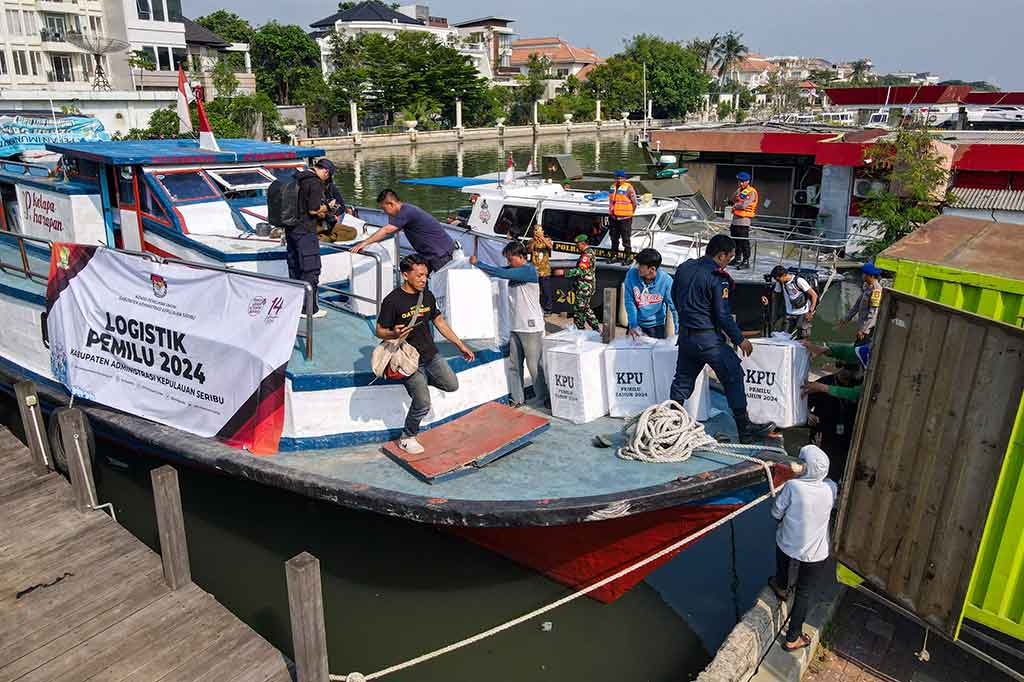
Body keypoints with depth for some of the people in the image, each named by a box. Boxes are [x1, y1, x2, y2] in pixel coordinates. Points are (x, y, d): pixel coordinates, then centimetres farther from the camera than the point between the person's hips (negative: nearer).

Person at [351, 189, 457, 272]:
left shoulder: (406, 212, -21)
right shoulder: (405, 209, 11)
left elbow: (386, 231, -25)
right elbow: (391, 231, 26)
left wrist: (364, 243, -23)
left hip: (441, 252, -10)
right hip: (429, 253, 10)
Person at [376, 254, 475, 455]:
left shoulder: (427, 296, 4)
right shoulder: (392, 301, -15)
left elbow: (440, 322, 14)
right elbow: (380, 331, -10)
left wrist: (460, 345, 14)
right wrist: (395, 335, -33)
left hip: (431, 355, 6)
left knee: (452, 385, 3)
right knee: (422, 404, -6)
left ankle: (420, 380, 27)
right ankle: (406, 438, 18)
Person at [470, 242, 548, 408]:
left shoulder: (529, 270, -14)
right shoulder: (513, 270, 12)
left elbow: (501, 273, -22)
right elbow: (496, 271, 7)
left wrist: (477, 263, -17)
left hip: (531, 327, -8)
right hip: (515, 326, 8)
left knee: (535, 366, -2)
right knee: (515, 365, 9)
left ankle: (544, 399, 9)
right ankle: (518, 399, 17)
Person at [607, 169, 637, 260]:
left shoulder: (628, 188, -9)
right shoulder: (613, 187, 11)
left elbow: (634, 203, -7)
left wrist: (629, 214, -2)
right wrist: (611, 212, 15)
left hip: (624, 219, -7)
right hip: (613, 218, 7)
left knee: (625, 239, -2)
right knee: (614, 238, 15)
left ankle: (626, 257, 5)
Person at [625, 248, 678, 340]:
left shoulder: (666, 280, -22)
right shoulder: (631, 274, -18)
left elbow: (674, 306, -15)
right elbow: (629, 301, -12)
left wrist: (679, 332, -16)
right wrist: (633, 325, -15)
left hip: (656, 325, -1)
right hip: (637, 323, 2)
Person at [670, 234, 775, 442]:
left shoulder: (684, 268, 6)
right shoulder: (718, 278, -16)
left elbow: (674, 296, 18)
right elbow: (723, 315, -16)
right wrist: (740, 339, -6)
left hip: (685, 334, 7)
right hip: (707, 337, -7)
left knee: (682, 379, 16)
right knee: (733, 376, 0)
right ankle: (744, 427, 2)